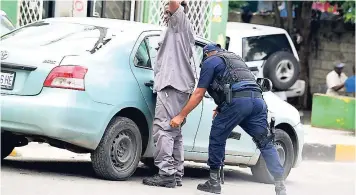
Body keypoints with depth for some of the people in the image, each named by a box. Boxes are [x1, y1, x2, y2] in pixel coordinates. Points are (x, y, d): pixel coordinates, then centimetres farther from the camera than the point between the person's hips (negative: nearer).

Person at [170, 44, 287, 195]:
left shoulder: (210, 62, 14)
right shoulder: (235, 58, 36)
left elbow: (198, 94, 8)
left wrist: (181, 116, 12)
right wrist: (220, 109, 43)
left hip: (237, 101, -6)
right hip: (257, 100, 6)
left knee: (217, 138, 10)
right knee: (265, 142, 4)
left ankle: (214, 182, 11)